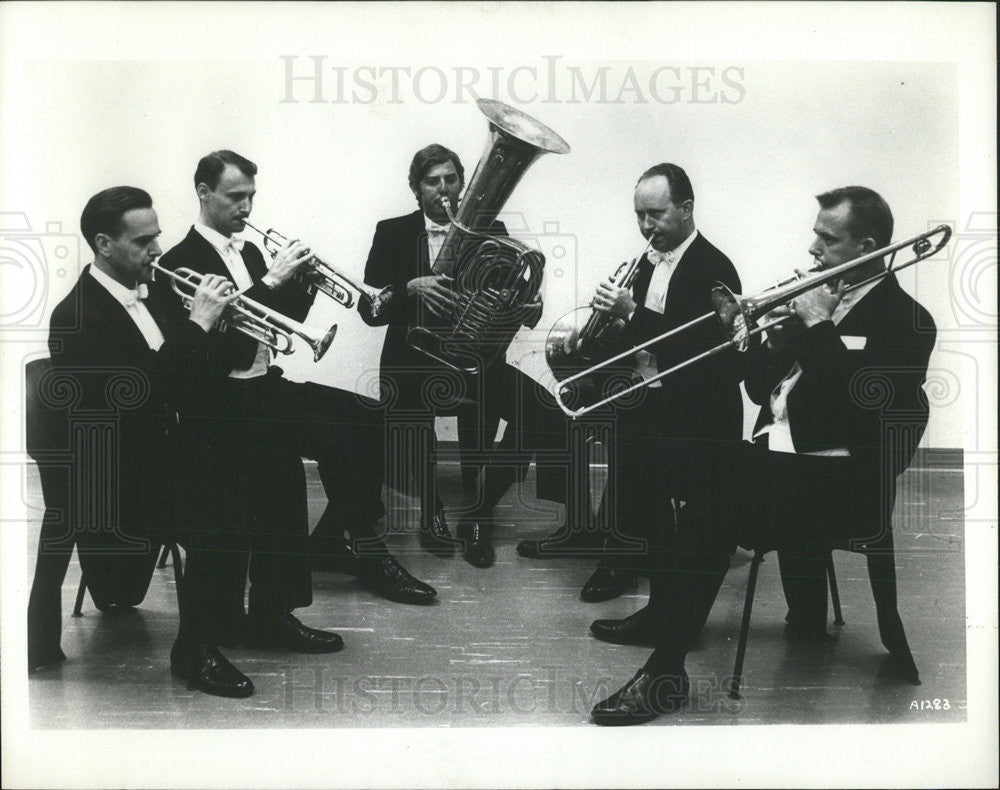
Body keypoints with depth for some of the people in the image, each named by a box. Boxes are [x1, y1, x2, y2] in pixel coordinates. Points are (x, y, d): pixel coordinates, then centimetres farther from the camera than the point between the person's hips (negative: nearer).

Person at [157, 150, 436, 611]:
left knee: (367, 415, -6)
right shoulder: (181, 262, -10)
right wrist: (269, 282, -24)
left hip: (265, 383, 9)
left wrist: (300, 285, -2)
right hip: (227, 400, -9)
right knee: (338, 437, -23)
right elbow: (216, 337, -23)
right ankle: (368, 555, -8)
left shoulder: (249, 253, 16)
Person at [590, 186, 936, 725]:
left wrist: (820, 326, -17)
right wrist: (772, 333, -2)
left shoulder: (905, 321, -7)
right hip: (777, 451, 9)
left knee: (711, 506, -28)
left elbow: (857, 408, -22)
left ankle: (666, 675, -21)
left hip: (844, 480, -8)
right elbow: (760, 389, 16)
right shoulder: (820, 301, 15)